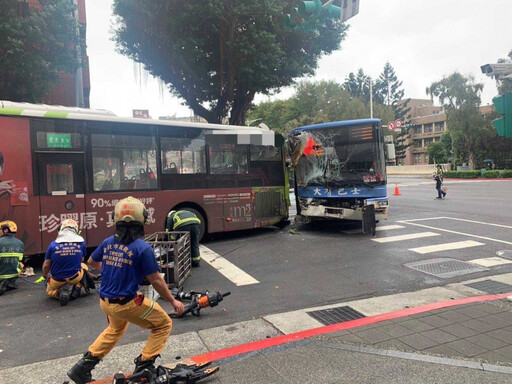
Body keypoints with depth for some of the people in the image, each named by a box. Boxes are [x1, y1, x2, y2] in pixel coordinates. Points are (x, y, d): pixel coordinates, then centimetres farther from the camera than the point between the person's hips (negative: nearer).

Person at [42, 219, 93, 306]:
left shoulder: (53, 244, -10)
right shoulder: (81, 242, -6)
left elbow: (46, 266, -2)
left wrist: (45, 277, 19)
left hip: (57, 281, -1)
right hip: (74, 278, 2)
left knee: (50, 292, 30)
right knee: (83, 266, 33)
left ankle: (60, 291, -7)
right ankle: (77, 286, 2)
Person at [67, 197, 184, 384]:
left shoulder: (108, 242, -1)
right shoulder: (142, 248, -20)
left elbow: (92, 261, 18)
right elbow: (156, 281, -16)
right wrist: (173, 301, -3)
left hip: (105, 302, 7)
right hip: (127, 304, -7)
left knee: (116, 329, 36)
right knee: (163, 325, 12)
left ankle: (83, 367, 37)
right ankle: (144, 365, 9)